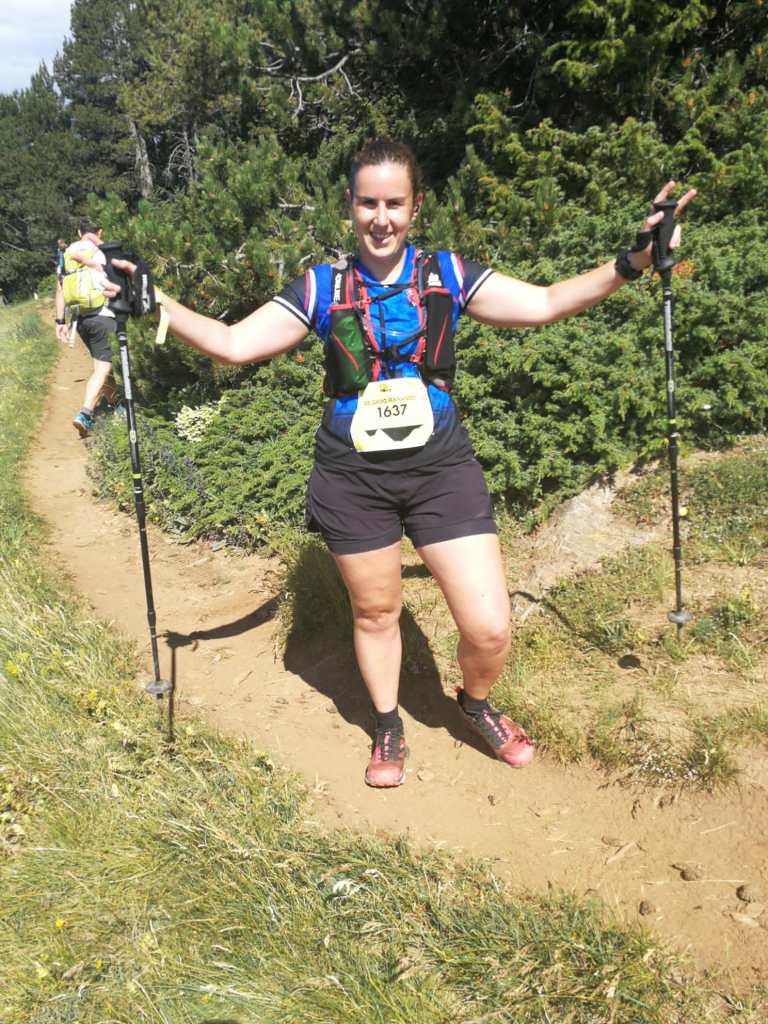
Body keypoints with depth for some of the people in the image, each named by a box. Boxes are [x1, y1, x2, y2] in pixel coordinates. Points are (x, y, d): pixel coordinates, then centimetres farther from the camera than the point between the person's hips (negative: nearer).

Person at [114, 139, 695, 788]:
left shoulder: (448, 276, 2)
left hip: (441, 467, 0)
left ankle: (475, 703, 31)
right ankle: (388, 727, 43)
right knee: (375, 613, 16)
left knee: (489, 629, -4)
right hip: (354, 478, 0)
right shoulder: (322, 289, 1)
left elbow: (545, 304, -2)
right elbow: (233, 345, 0)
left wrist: (630, 263, -11)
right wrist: (157, 305, -10)